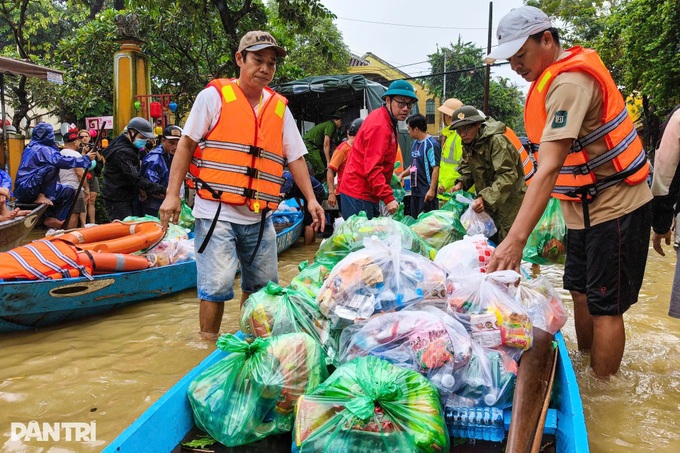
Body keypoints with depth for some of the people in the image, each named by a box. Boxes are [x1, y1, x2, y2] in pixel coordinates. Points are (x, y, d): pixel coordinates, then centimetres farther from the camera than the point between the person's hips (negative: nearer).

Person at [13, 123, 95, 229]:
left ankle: (53, 219, 0)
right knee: (51, 168, -28)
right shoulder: (41, 149, -13)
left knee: (69, 192, 9)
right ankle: (41, 197, -20)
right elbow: (61, 161, -26)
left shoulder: (33, 147, 15)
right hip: (26, 189, -10)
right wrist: (86, 158, -19)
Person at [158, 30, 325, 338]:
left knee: (262, 287, 13)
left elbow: (295, 157, 13)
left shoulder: (279, 107, 12)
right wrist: (172, 194, -7)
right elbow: (186, 144, 0)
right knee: (217, 286, -6)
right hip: (217, 211, -5)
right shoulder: (214, 96, -1)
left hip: (259, 216, 5)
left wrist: (310, 198, 4)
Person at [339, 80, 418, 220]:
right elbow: (372, 168, -24)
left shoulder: (387, 122, 13)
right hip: (358, 195, -10)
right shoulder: (379, 125, -18)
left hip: (368, 193, 10)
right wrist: (388, 198, -27)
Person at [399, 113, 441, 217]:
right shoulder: (415, 143, 13)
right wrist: (403, 174, 11)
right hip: (415, 190, 9)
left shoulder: (431, 144, -13)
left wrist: (432, 189, -22)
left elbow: (436, 168, -18)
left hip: (427, 192, -9)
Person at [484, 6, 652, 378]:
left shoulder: (570, 82, -24)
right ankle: (585, 367, 32)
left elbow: (549, 169, -33)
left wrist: (515, 240, -38)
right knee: (581, 293, 16)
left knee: (605, 306, 0)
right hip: (587, 207, 10)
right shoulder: (557, 77, 7)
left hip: (613, 207, -9)